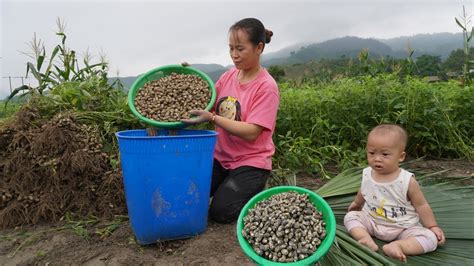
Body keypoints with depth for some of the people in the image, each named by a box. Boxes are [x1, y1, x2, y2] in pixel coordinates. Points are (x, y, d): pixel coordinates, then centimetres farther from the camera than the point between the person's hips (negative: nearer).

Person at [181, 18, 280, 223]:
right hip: (220, 157, 5)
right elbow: (207, 104, 8)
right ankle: (228, 185, 17)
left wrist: (211, 117, -28)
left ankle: (256, 191, 13)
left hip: (250, 163, -5)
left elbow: (251, 133, -22)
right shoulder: (228, 76, 2)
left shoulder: (266, 87, -16)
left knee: (220, 212, -16)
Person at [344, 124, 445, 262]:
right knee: (350, 216, -11)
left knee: (430, 238, -23)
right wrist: (356, 203, 34)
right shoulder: (367, 174, -9)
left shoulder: (407, 181, -20)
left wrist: (433, 227, -7)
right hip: (372, 221, 3)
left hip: (402, 227, -3)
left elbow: (421, 205, -8)